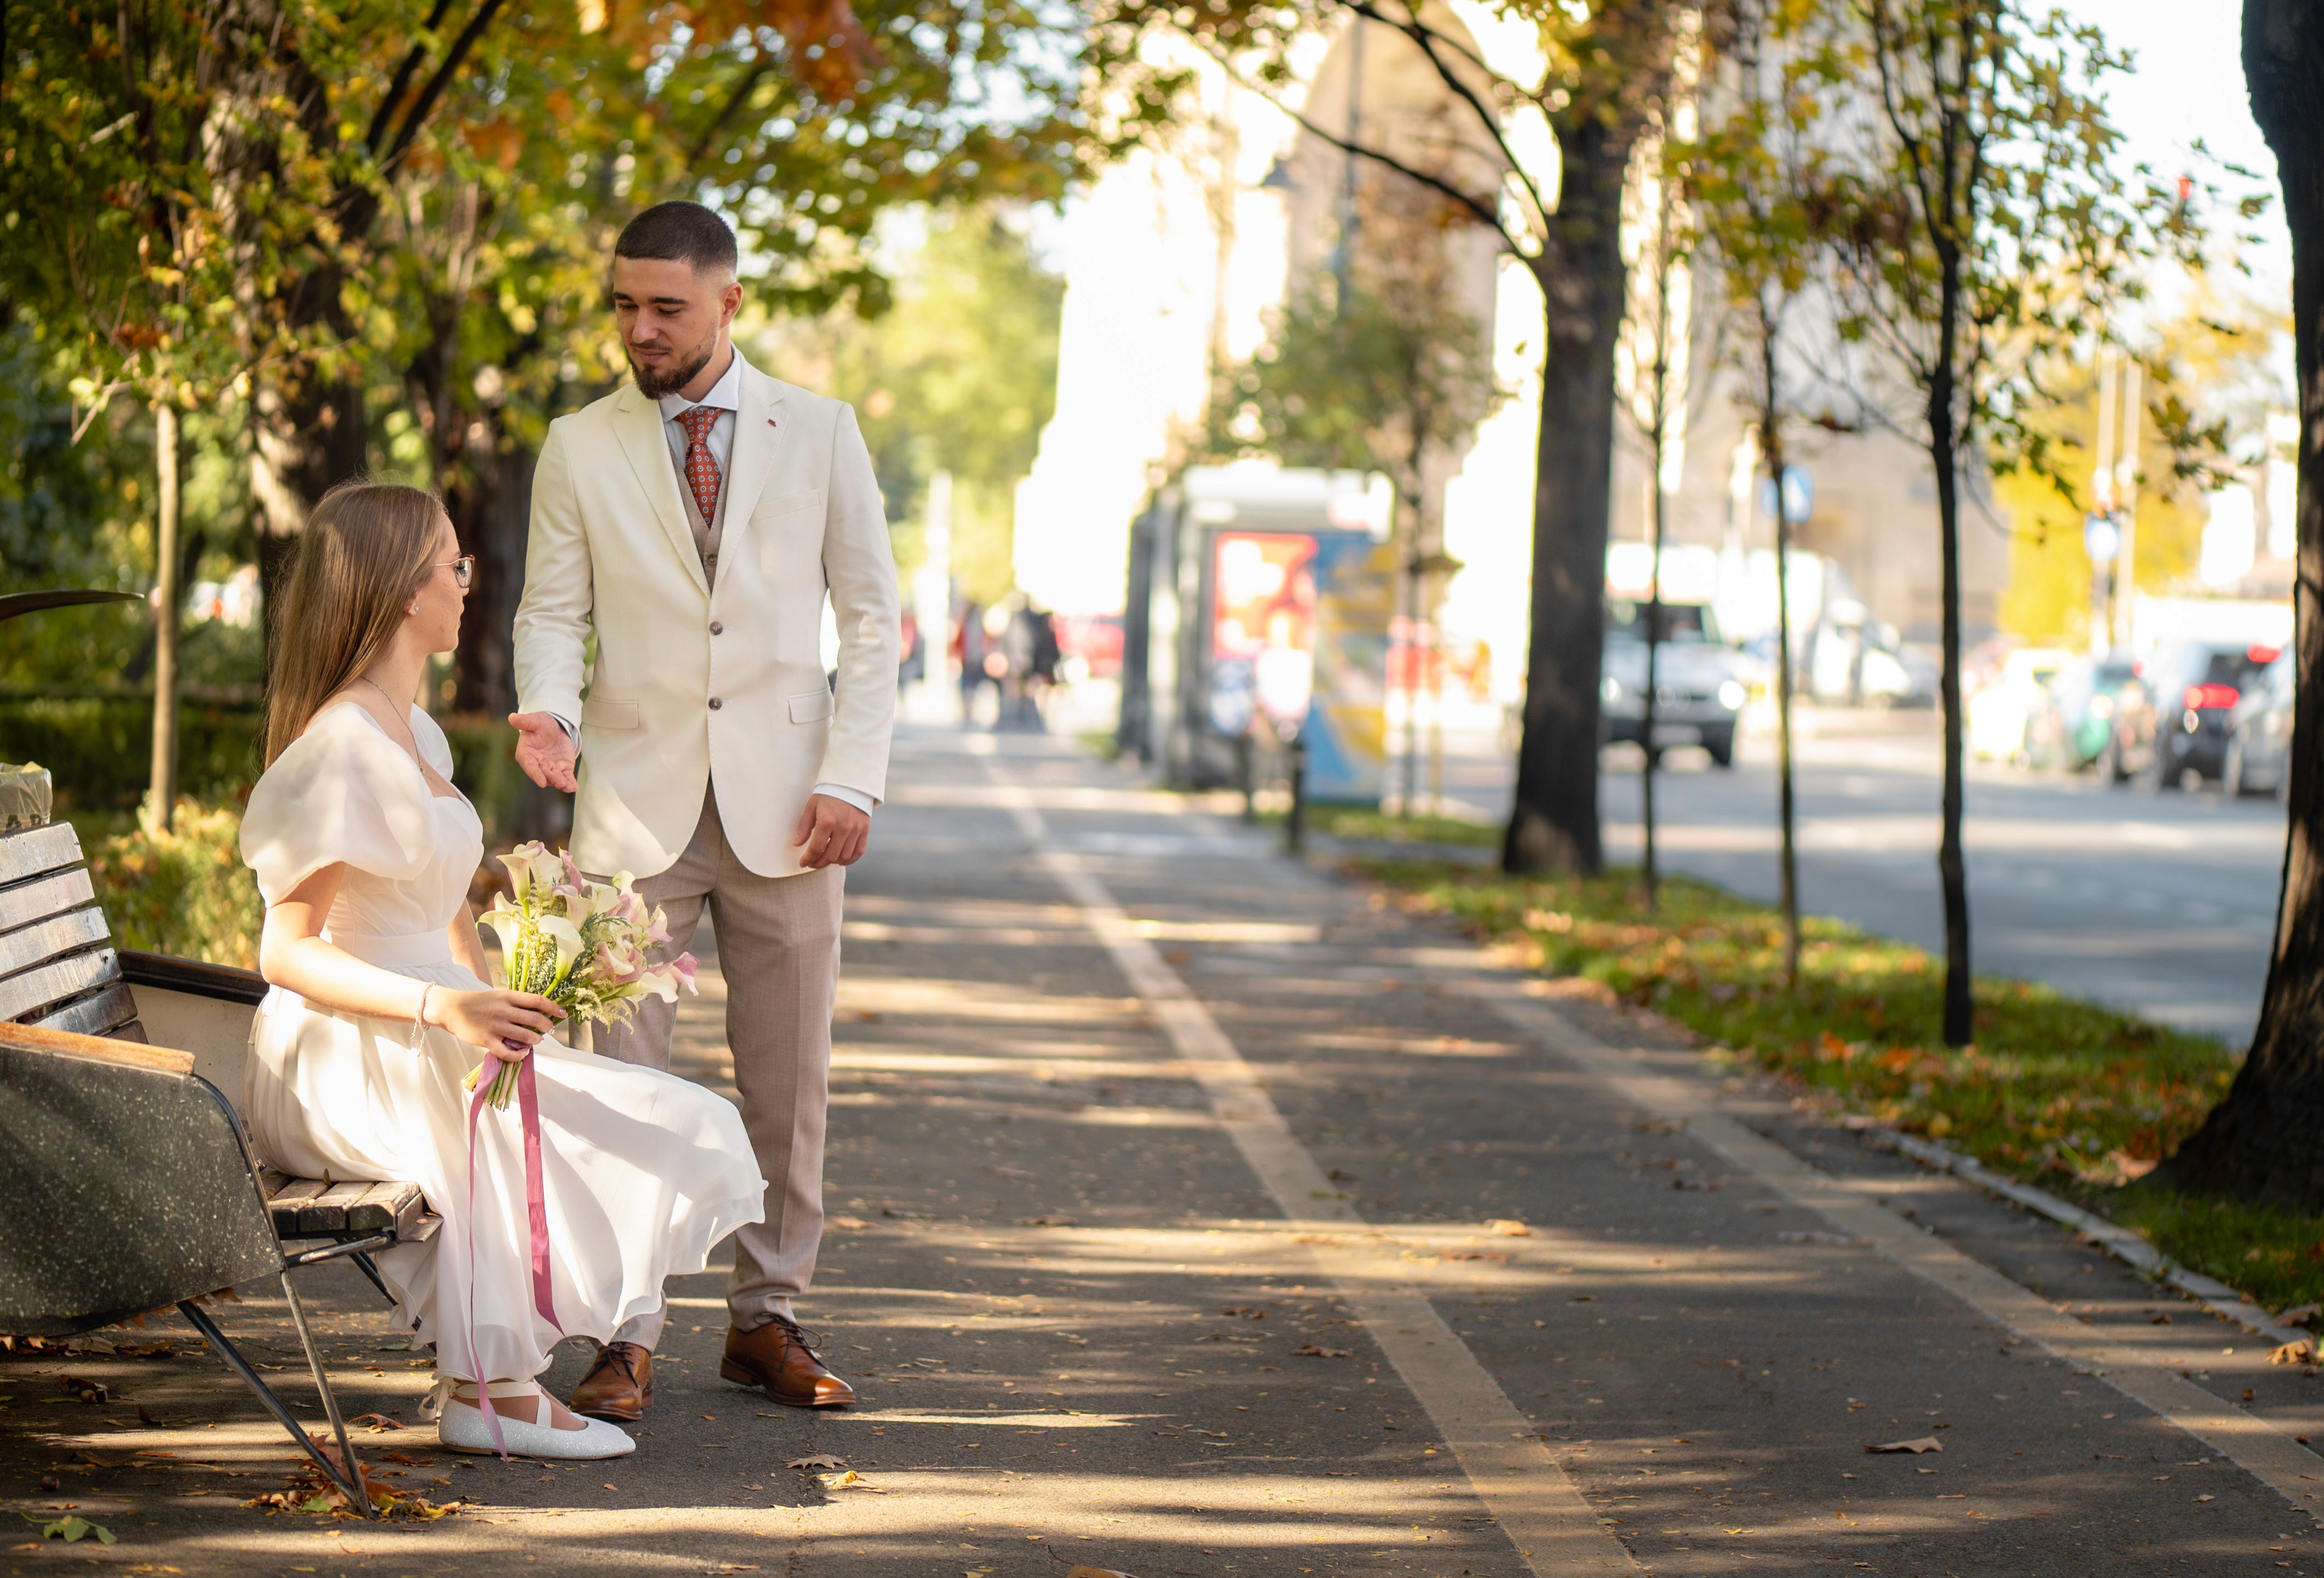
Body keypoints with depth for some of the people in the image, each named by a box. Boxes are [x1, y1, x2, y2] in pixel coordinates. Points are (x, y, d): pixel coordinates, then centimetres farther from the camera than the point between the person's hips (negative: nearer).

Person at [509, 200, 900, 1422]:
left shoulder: (820, 434, 6)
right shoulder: (579, 448, 6)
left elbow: (869, 612, 5)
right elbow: (552, 611, 5)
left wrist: (852, 776, -5)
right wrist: (547, 711, -17)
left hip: (782, 803, 1)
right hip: (635, 804, 0)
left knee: (787, 1079, 5)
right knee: (617, 1076, -4)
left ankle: (767, 1321, 16)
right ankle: (624, 1338, 3)